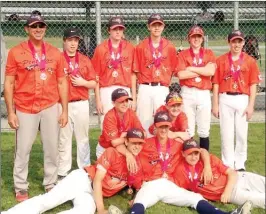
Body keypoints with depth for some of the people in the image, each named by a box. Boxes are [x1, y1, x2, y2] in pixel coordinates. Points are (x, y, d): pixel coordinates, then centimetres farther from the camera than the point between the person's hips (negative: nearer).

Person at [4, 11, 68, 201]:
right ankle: (21, 188, 16)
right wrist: (11, 112, -6)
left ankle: (51, 185, 22)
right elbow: (9, 83, -1)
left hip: (50, 107, 2)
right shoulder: (16, 52, -1)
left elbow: (62, 82, 9)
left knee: (52, 148, 8)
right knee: (23, 150, 3)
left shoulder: (55, 53, 6)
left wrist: (64, 110, 5)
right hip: (25, 109, -2)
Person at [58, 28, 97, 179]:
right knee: (64, 139, 3)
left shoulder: (85, 60, 9)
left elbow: (94, 83, 7)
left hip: (81, 104, 2)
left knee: (83, 138, 8)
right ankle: (63, 172, 11)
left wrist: (83, 82, -9)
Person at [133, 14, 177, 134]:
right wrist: (143, 82, -1)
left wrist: (164, 83, 3)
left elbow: (172, 69, 9)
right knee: (144, 120, 3)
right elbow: (137, 70, 5)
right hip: (145, 89, 0)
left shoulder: (170, 47, 5)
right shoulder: (141, 47, 3)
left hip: (162, 89, 0)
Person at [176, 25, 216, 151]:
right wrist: (203, 71, -6)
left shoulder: (209, 53, 9)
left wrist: (191, 68, -7)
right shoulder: (182, 54, 4)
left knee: (204, 131, 4)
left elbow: (211, 71, -9)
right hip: (187, 93, -1)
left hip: (204, 94, 1)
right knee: (188, 130, 2)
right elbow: (181, 74, -11)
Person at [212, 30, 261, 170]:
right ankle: (228, 165, 15)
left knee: (241, 134, 6)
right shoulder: (221, 60, 3)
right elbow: (216, 84, 3)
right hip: (225, 100, 0)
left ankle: (240, 165, 17)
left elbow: (253, 85, 2)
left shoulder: (250, 61, 3)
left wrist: (251, 105, -4)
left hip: (243, 100, 0)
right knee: (226, 134, 5)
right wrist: (215, 105, 0)